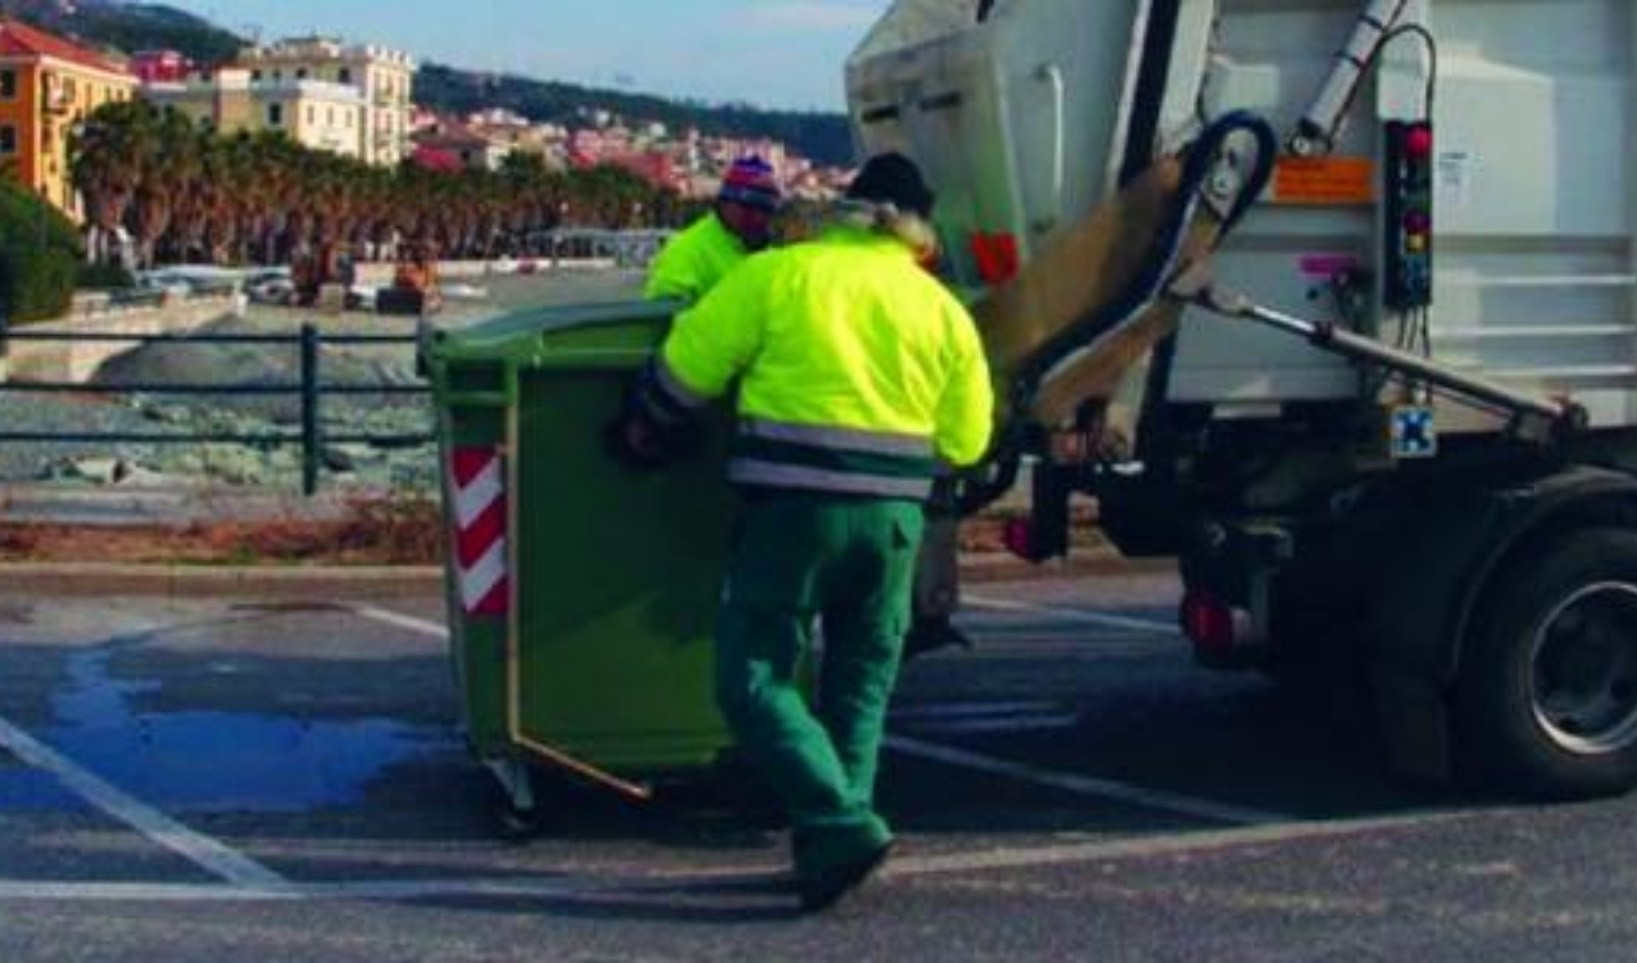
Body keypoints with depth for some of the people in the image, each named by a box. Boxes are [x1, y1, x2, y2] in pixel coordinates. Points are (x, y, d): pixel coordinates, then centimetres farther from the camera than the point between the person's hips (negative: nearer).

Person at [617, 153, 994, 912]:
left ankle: (841, 824, -14)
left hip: (795, 507, -4)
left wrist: (646, 425, 19)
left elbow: (687, 367, 0)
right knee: (859, 687, 17)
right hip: (893, 517, 4)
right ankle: (830, 844, 15)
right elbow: (963, 442, 10)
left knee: (754, 679, 1)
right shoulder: (944, 311, 8)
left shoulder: (779, 275, -2)